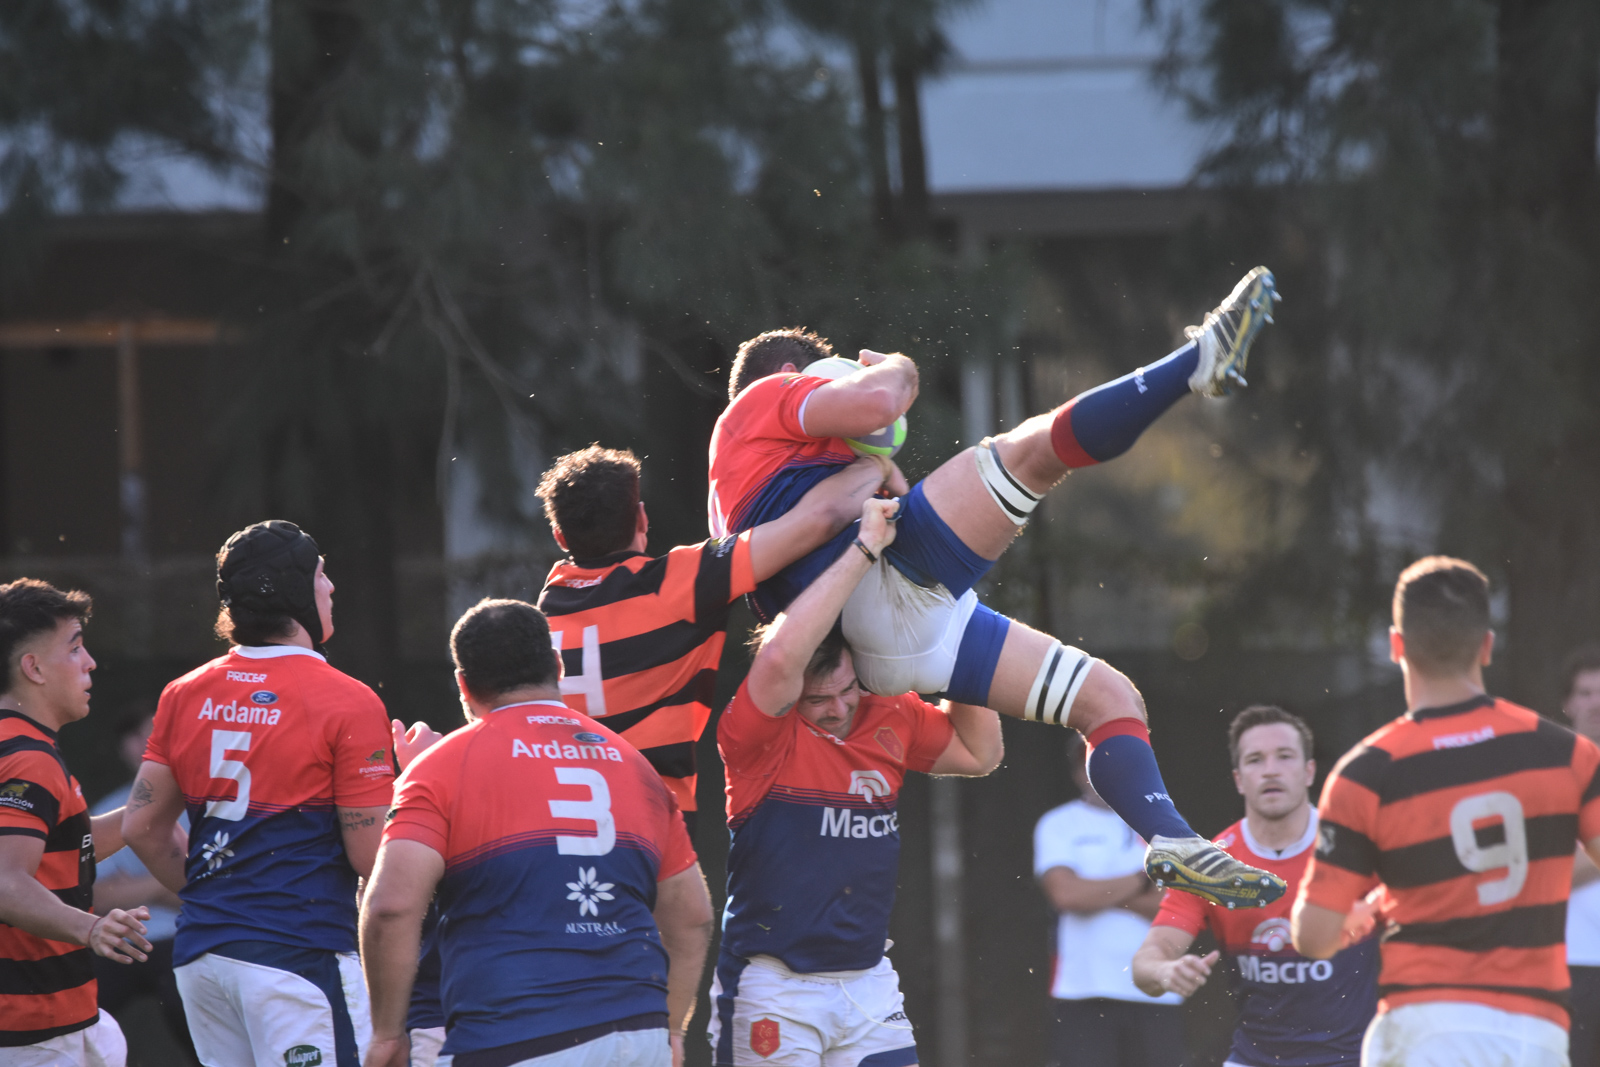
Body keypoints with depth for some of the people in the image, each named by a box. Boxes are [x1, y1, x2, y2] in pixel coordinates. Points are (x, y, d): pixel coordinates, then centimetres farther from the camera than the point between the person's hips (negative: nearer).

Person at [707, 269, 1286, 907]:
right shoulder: (766, 398, 12)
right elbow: (875, 402, -8)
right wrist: (897, 370, 16)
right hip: (885, 584, -9)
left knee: (1110, 698, 6)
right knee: (1028, 450, -21)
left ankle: (1174, 845, -11)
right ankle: (1201, 360, -37)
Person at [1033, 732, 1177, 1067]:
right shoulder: (1057, 826, 5)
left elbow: (1185, 906, -2)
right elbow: (1066, 893, -13)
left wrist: (1101, 894, -8)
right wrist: (1142, 879, -3)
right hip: (1083, 995, -2)